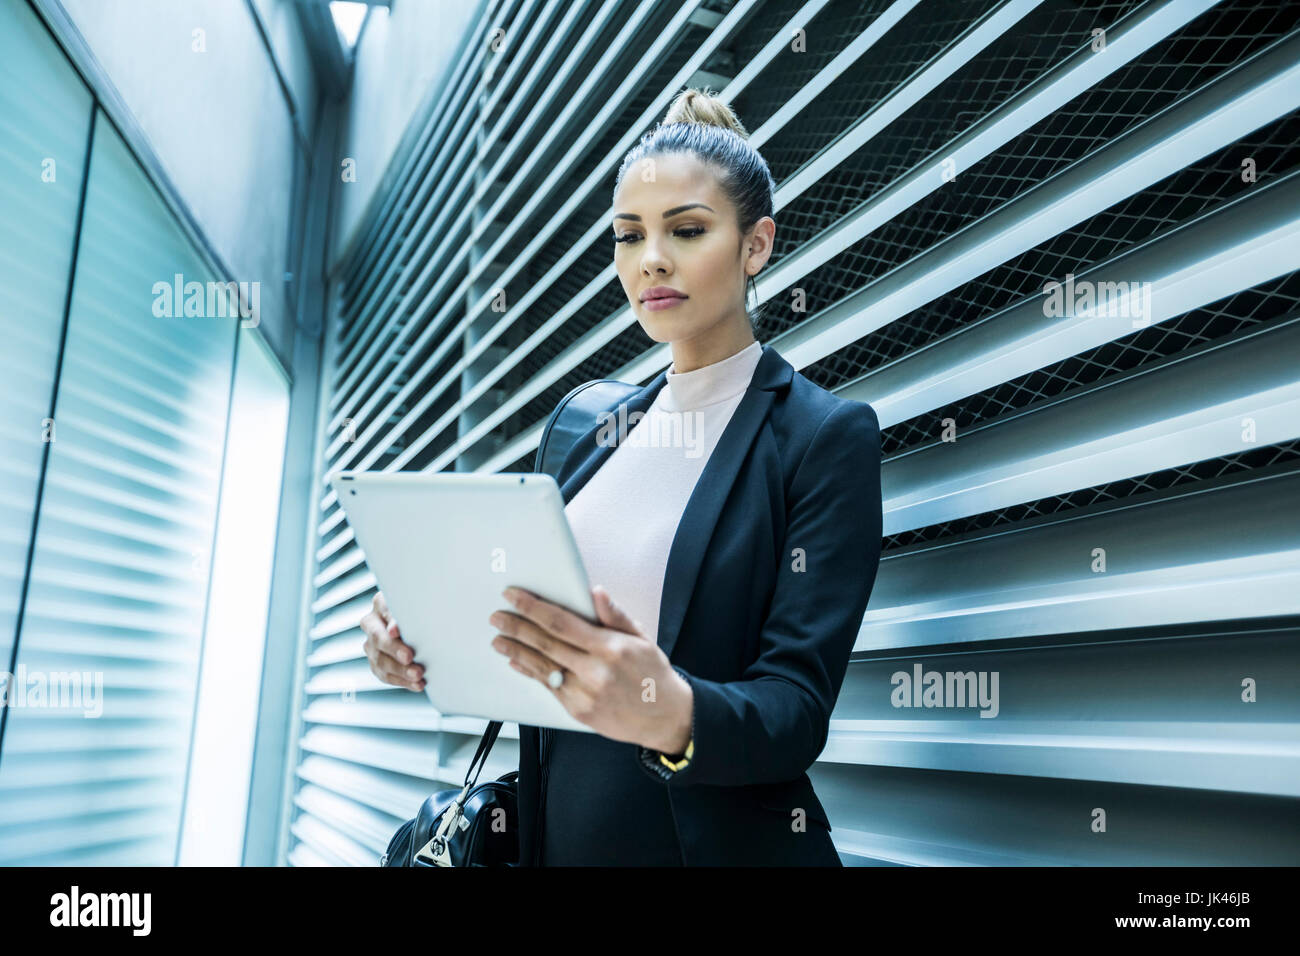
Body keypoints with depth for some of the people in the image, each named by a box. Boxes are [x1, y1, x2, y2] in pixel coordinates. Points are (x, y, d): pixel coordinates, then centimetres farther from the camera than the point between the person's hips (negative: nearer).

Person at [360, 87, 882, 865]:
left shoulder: (828, 435, -12)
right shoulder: (601, 429, 4)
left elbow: (797, 708, -17)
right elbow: (550, 631, 8)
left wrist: (674, 713, -37)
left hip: (720, 842, -5)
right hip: (561, 830, 5)